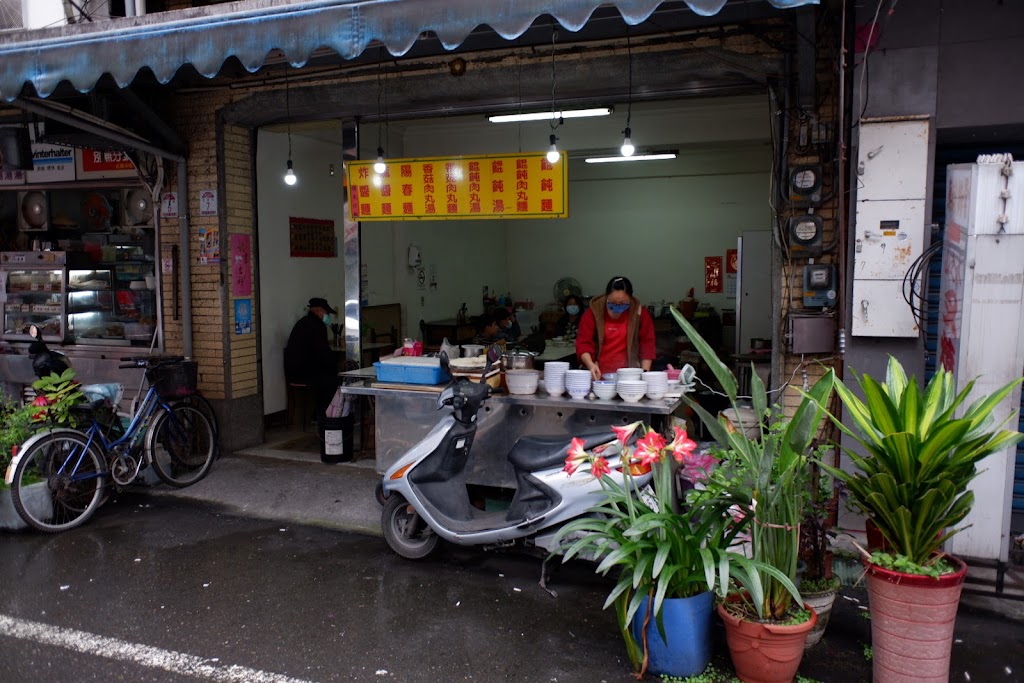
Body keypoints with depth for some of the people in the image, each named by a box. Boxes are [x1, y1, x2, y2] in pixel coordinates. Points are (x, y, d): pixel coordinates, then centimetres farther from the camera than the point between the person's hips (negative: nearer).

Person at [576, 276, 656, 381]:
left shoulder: (640, 313, 3)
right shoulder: (593, 312, 1)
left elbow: (647, 343, 5)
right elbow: (583, 343, -3)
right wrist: (590, 364, -20)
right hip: (599, 376, -1)